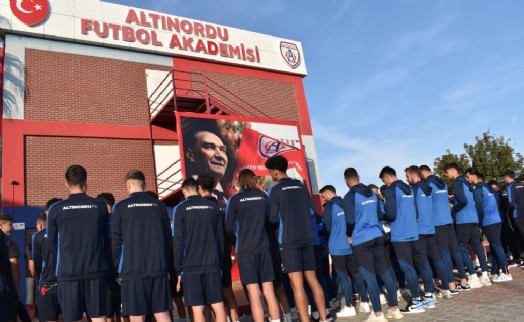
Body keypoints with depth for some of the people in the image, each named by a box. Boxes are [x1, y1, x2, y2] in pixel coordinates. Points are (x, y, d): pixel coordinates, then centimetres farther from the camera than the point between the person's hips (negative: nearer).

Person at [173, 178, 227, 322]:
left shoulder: (180, 208, -2)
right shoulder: (213, 206, 8)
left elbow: (178, 241, -5)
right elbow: (220, 236, 9)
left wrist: (178, 269, -1)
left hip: (191, 265, -3)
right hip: (212, 263, 3)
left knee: (197, 308, 3)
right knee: (218, 305, 7)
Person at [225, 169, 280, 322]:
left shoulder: (235, 199, -3)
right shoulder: (263, 196, 5)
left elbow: (228, 227, -1)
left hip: (245, 250, -3)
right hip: (263, 248, 3)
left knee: (254, 296, 0)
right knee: (269, 293, 8)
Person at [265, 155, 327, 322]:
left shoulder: (274, 190, -6)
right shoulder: (301, 186, 11)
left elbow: (273, 218, -5)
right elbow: (311, 212, 13)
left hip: (288, 240, -6)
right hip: (307, 237, 6)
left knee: (297, 284, -4)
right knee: (312, 280, 11)